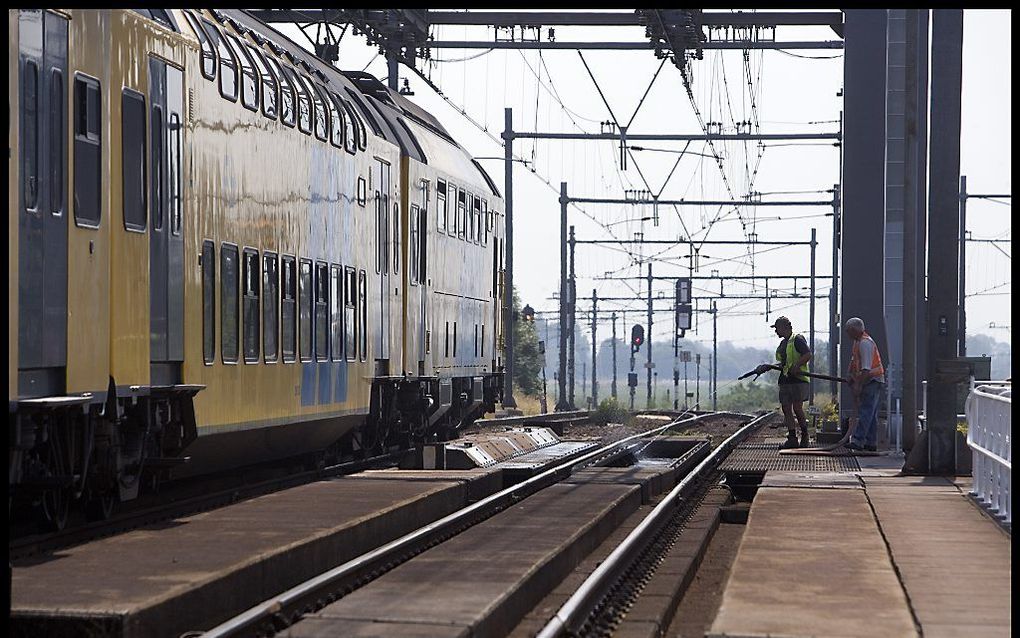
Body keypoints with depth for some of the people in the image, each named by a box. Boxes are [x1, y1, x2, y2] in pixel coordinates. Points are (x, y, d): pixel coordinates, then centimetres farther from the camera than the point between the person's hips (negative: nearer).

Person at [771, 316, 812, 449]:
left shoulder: (797, 340, -7)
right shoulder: (783, 343, 21)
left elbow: (808, 354, -17)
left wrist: (796, 366, -22)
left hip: (798, 379, -9)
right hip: (785, 380, 9)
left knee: (797, 408, -10)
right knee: (786, 409, 2)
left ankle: (805, 436, 1)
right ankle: (792, 439, 3)